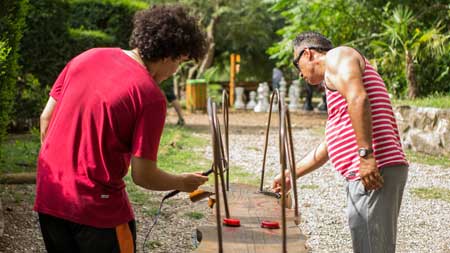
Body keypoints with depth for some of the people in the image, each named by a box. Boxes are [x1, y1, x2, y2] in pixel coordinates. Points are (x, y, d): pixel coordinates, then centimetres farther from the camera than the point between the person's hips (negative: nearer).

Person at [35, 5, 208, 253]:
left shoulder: (87, 57, 0)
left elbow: (46, 119, 7)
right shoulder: (150, 97, -17)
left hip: (48, 196, 6)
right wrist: (182, 182, 5)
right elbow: (143, 175, -14)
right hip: (96, 207, -6)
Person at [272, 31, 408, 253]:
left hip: (374, 172, -10)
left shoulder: (337, 56, 2)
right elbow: (327, 146, 34)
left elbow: (358, 98, -18)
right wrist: (290, 175, 37)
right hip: (362, 176, 10)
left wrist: (366, 155, -25)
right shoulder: (336, 81, 30)